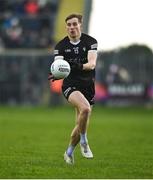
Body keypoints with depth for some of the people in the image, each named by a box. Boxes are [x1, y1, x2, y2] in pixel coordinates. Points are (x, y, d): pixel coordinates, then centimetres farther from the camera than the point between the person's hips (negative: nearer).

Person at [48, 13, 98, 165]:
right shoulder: (61, 46, 0)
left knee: (82, 123, 6)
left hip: (88, 86, 2)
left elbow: (92, 63, -17)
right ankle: (83, 142, -11)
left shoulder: (90, 42, -3)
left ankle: (69, 152, 29)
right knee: (85, 108, -31)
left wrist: (81, 66, -38)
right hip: (70, 85, -2)